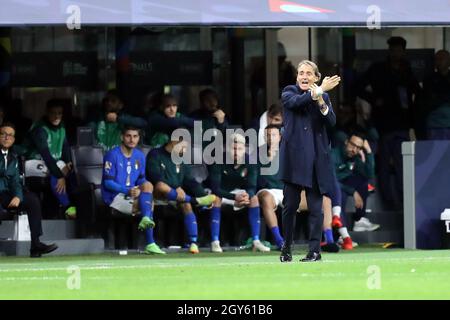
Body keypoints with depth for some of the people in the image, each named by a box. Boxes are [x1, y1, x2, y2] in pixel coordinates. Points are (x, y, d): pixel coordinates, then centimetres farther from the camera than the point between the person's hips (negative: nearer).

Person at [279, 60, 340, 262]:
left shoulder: (324, 97, 12)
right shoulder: (289, 93, 6)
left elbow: (332, 121, -2)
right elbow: (296, 102, -17)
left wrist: (321, 102, -18)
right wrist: (318, 91, -25)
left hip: (316, 157, 2)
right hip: (294, 156, -2)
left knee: (315, 206, 0)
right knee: (290, 205, 0)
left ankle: (315, 251, 2)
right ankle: (286, 249, 11)